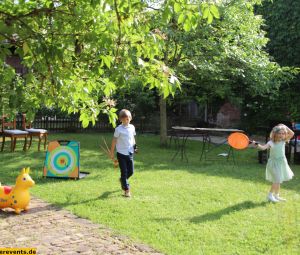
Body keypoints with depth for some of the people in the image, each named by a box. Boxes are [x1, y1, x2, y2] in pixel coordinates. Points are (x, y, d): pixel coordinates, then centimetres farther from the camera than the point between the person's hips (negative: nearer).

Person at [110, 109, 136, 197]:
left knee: (131, 171, 9)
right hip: (121, 153, -5)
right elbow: (114, 141, -5)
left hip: (130, 153, 5)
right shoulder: (118, 129, -9)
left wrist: (134, 146, 4)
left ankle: (122, 180, 38)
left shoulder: (132, 127, 5)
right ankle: (126, 190, 9)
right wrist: (112, 152, -4)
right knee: (124, 172, -1)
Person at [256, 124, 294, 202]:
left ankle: (276, 195, 29)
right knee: (277, 180, -13)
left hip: (282, 163, 6)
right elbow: (263, 147, -32)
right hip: (274, 163, -6)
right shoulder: (271, 143, -17)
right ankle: (270, 195, -1)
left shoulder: (283, 141, -2)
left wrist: (285, 127, -13)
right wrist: (257, 145, -49)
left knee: (278, 181, 16)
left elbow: (292, 134, -6)